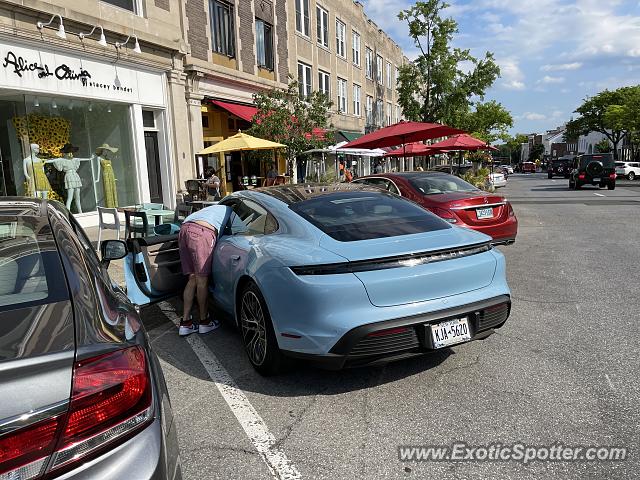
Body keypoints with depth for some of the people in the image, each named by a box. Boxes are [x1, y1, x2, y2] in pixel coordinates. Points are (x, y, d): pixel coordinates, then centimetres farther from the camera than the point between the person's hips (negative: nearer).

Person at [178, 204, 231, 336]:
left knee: (193, 279, 12)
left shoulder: (218, 208, 40)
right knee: (202, 280, 2)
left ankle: (185, 322, 13)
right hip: (201, 232, -8)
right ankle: (204, 321, 12)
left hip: (183, 229, 8)